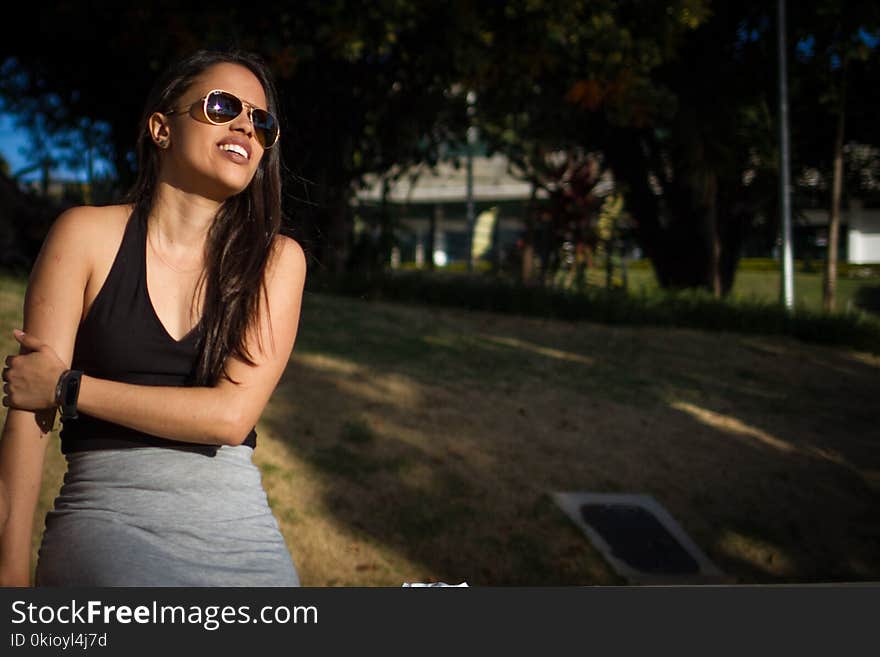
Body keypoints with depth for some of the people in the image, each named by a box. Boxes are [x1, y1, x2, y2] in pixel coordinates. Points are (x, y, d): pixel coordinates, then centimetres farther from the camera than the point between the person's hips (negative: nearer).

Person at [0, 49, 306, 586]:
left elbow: (231, 413, -8)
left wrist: (69, 388, -7)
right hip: (108, 521, -3)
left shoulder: (277, 259, 4)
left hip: (240, 533, 3)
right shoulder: (88, 234, 2)